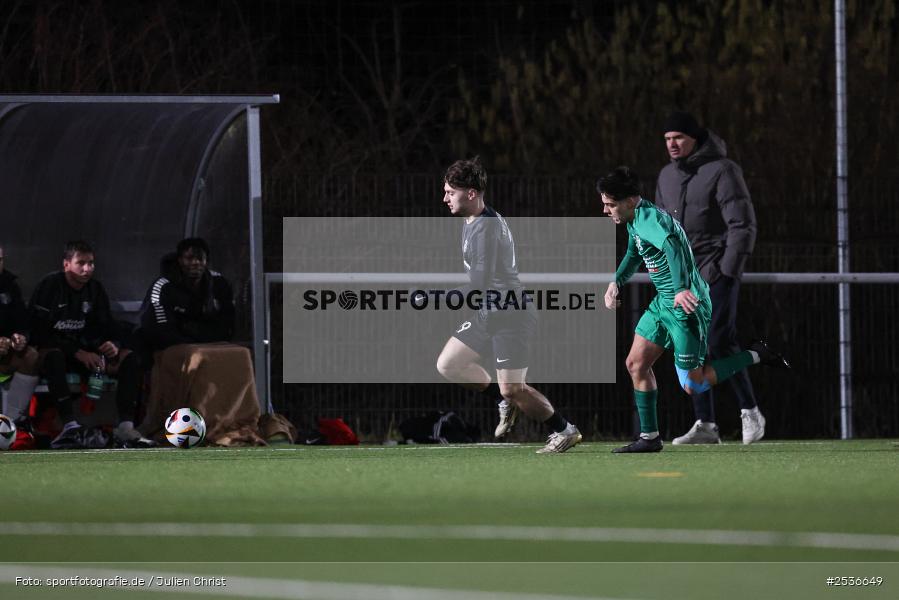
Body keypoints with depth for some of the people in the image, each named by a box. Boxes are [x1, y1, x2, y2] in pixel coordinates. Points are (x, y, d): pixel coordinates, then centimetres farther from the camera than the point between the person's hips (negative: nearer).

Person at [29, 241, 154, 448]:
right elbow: (39, 332, -16)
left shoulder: (95, 289, 9)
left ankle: (125, 427, -28)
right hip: (54, 348, -6)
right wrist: (77, 353, -23)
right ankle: (70, 425, -50)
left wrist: (113, 345, -15)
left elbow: (107, 328, 11)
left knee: (130, 359, -16)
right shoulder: (49, 286, -9)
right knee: (53, 356, -41)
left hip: (85, 350, 6)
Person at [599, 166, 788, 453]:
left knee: (692, 385, -5)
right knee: (636, 364, 6)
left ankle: (753, 356, 9)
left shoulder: (648, 218, -23)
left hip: (685, 304, -10)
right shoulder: (636, 220, 9)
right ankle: (649, 437, 12)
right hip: (663, 302, 10)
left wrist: (682, 289, -55)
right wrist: (616, 282, 20)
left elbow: (671, 245, -44)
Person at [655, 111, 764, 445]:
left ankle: (750, 411, -2)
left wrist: (728, 270, -16)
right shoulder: (667, 176, 15)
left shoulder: (721, 170, -7)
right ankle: (705, 425, 5)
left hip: (716, 271, -7)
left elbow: (742, 224, -11)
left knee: (719, 342, -14)